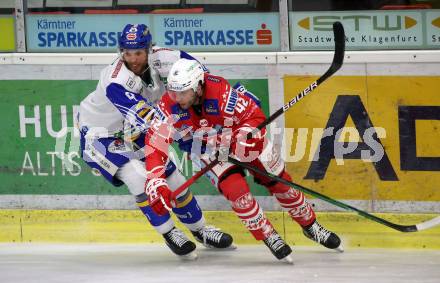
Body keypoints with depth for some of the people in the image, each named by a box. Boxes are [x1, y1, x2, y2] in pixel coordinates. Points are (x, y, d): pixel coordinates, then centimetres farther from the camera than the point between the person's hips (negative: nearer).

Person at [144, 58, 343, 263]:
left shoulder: (220, 91, -37)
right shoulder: (169, 106, -30)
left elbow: (254, 115, -28)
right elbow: (154, 144, -30)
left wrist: (245, 137, -45)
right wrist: (155, 183, -39)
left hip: (242, 138, -1)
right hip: (207, 150, 1)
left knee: (280, 182, 5)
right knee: (236, 190, -19)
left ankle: (310, 225, 28)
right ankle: (269, 237, 1)